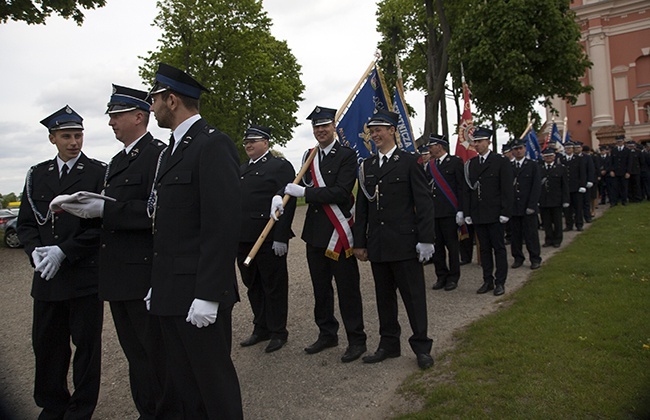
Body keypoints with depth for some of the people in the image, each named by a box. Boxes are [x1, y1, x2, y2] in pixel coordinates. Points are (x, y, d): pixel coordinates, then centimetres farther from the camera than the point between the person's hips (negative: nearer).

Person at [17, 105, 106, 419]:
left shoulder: (98, 173, -3)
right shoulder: (37, 174, 12)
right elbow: (26, 222, 11)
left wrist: (64, 251, -15)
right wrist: (35, 251, -7)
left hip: (85, 274, -4)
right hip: (47, 276, 5)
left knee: (86, 344, 6)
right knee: (46, 343, 13)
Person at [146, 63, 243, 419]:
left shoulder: (213, 145, -13)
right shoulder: (172, 151, 16)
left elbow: (223, 225, -20)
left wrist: (207, 295, -21)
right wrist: (158, 284, 15)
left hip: (199, 294, -9)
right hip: (171, 294, 9)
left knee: (214, 382, 5)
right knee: (181, 381, 19)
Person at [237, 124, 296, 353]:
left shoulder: (280, 166, -4)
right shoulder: (241, 170, 18)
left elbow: (287, 202, -12)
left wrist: (280, 237, -18)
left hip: (270, 240, -7)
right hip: (244, 239, 7)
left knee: (274, 286, 4)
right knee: (253, 286, 15)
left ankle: (278, 332, 17)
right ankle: (261, 328, 29)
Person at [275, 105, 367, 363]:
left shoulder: (347, 155, -8)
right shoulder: (309, 156, 12)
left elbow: (341, 192, -19)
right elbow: (301, 186, 9)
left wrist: (304, 192, -19)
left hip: (339, 233, -6)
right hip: (315, 232, 7)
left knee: (347, 288, 1)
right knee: (320, 288, 16)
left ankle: (356, 340, 15)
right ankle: (327, 334, 32)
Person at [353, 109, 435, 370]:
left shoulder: (409, 162, -3)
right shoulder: (367, 166, 12)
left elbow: (424, 202, -6)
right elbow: (362, 207, 13)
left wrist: (426, 239, -11)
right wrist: (360, 242, 10)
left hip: (404, 243, -5)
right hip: (377, 245, 5)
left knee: (413, 295, 4)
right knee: (384, 296, 14)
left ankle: (422, 347, 18)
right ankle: (389, 344, 27)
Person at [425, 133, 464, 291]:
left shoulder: (455, 162, -2)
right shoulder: (429, 165, 14)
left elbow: (461, 188, -6)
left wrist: (460, 210, -12)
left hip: (449, 212, -5)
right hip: (433, 212, 5)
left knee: (452, 245, 2)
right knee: (437, 245, 8)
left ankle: (453, 277, 12)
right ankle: (441, 276, 18)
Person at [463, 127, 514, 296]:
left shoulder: (501, 161, -2)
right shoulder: (470, 164, 10)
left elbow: (507, 189, -6)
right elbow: (467, 190, 10)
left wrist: (505, 212, -12)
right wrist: (467, 213, 5)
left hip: (494, 214, -4)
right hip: (478, 215, 4)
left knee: (499, 248, 4)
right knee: (484, 249, 10)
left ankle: (500, 282, 12)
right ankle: (488, 281, 18)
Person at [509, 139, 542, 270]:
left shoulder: (533, 165, 4)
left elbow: (537, 186, -2)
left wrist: (531, 205, -11)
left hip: (528, 208, -2)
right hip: (513, 207, 2)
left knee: (531, 234, 2)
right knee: (515, 234, 6)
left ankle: (535, 259, 13)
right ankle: (518, 258, 17)